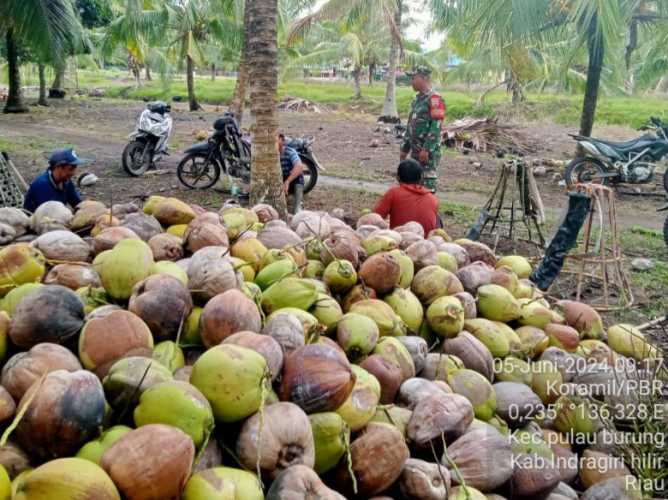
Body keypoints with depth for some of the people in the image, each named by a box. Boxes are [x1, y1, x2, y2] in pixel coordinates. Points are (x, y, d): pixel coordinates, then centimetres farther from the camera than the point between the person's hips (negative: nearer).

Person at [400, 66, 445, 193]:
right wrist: (405, 148, 19)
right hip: (415, 151, 9)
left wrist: (427, 149, -23)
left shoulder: (434, 99, -12)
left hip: (428, 151, -9)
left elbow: (436, 126, -20)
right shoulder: (416, 99, 16)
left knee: (427, 184, -6)